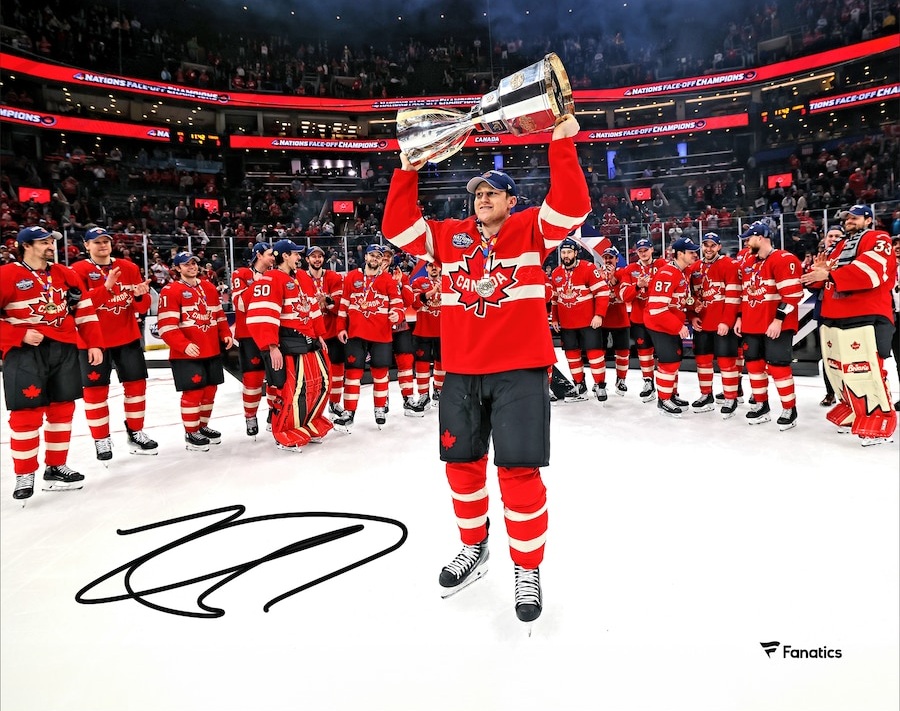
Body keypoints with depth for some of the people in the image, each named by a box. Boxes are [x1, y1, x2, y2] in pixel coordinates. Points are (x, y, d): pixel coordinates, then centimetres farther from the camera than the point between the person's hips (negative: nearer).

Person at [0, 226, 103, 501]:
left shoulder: (65, 274, 10)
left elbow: (85, 311, 11)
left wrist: (94, 344, 5)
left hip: (63, 349, 5)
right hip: (23, 352, -5)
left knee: (63, 408, 9)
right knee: (27, 413, -4)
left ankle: (56, 467, 23)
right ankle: (24, 475, 10)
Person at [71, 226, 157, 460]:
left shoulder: (129, 268, 5)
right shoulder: (78, 271, -6)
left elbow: (142, 308, 4)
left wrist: (140, 295, -19)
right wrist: (106, 286, -30)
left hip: (127, 337, 4)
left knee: (136, 383, 7)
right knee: (96, 389, 2)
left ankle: (135, 433, 21)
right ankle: (101, 440, 15)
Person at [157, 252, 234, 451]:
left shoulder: (209, 288, 14)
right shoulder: (170, 291, -9)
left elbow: (219, 314, 21)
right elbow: (166, 326, -15)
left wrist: (225, 334, 6)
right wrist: (184, 345, -24)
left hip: (212, 351, 7)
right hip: (186, 354, -7)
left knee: (210, 390, 13)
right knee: (193, 392, -4)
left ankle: (203, 426, 30)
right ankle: (191, 434, 11)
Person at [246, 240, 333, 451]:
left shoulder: (304, 278, 16)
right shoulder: (271, 279, -11)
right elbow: (262, 315, -19)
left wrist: (320, 336, 20)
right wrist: (272, 347, -22)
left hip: (309, 340, 9)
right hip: (287, 344, -9)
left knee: (321, 383, 13)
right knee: (294, 389, -9)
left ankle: (310, 425, 30)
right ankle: (286, 435, 9)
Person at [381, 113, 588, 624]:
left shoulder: (532, 230, 3)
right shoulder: (449, 237, 12)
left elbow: (573, 205, -11)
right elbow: (398, 226, 10)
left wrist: (562, 145, -17)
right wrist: (408, 171, 4)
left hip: (519, 370, -4)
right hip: (461, 372, 4)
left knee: (519, 471, -3)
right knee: (462, 464, 13)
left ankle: (528, 571, 17)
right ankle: (474, 548, 37)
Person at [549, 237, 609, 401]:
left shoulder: (589, 269, -11)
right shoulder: (555, 274, 7)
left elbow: (602, 291, -13)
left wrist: (599, 315, -18)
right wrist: (554, 318, 17)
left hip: (588, 321, -5)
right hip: (566, 323, 5)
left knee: (594, 351, -3)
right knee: (572, 353, 10)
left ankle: (600, 385, 11)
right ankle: (579, 386, 22)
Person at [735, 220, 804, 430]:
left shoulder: (784, 260, -12)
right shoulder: (748, 263, 14)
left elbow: (792, 294, -18)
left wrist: (778, 319, -21)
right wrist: (740, 318, 15)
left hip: (777, 326, -8)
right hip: (751, 325, 8)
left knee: (778, 365, -5)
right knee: (754, 363, 11)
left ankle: (789, 410, 9)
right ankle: (762, 406, 24)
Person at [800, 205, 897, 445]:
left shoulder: (878, 240, 0)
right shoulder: (839, 246, 24)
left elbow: (870, 270, -18)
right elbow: (826, 278, 20)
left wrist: (829, 274, -24)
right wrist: (820, 270, -4)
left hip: (866, 317, -8)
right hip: (833, 317, 8)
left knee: (865, 371, -13)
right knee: (838, 369, 11)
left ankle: (879, 424, -2)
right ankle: (855, 412, 26)